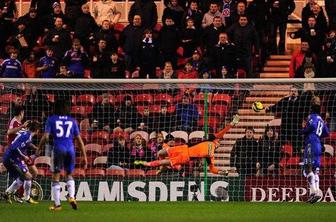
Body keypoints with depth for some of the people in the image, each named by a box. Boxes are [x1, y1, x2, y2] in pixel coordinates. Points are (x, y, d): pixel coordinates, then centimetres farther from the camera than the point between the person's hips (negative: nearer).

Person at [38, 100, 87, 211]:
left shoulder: (51, 119, 5)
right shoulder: (72, 121, 12)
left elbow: (45, 136, -3)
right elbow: (79, 139, 11)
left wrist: (39, 149, 10)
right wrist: (84, 156, 14)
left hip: (58, 149, -3)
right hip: (70, 149, 3)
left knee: (55, 178, 5)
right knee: (69, 175, 21)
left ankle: (57, 204, 1)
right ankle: (71, 197, -1)